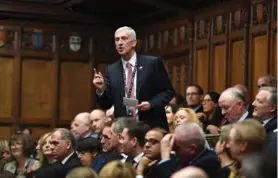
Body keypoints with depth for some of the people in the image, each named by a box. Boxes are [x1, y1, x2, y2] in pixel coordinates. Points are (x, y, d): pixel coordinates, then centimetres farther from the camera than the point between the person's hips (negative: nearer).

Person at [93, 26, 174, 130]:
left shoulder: (153, 63, -1)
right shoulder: (112, 70, 8)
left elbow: (168, 91, 1)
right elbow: (106, 104, 8)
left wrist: (152, 104, -14)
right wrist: (101, 89, -11)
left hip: (151, 126, -2)